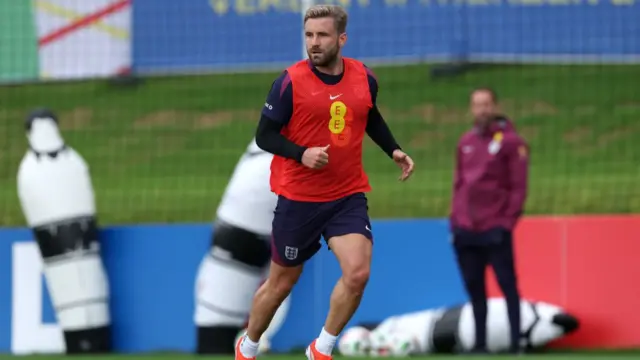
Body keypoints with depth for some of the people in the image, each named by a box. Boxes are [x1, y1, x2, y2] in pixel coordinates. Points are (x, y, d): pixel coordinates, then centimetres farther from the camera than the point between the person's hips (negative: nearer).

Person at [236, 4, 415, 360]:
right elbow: (264, 135, -9)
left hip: (348, 196, 3)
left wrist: (393, 150, 5)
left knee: (358, 274, -17)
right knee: (282, 282, 10)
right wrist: (302, 154, -25)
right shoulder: (290, 81, -14)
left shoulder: (364, 78, -1)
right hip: (299, 198, -3)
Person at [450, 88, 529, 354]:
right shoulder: (466, 142, 15)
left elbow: (519, 187, -5)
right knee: (474, 287, 7)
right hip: (465, 230, 6)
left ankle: (516, 342, -6)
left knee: (507, 284, -7)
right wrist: (455, 219, 11)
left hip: (495, 229, -6)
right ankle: (480, 342, 13)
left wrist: (508, 221, -12)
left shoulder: (511, 141, -2)